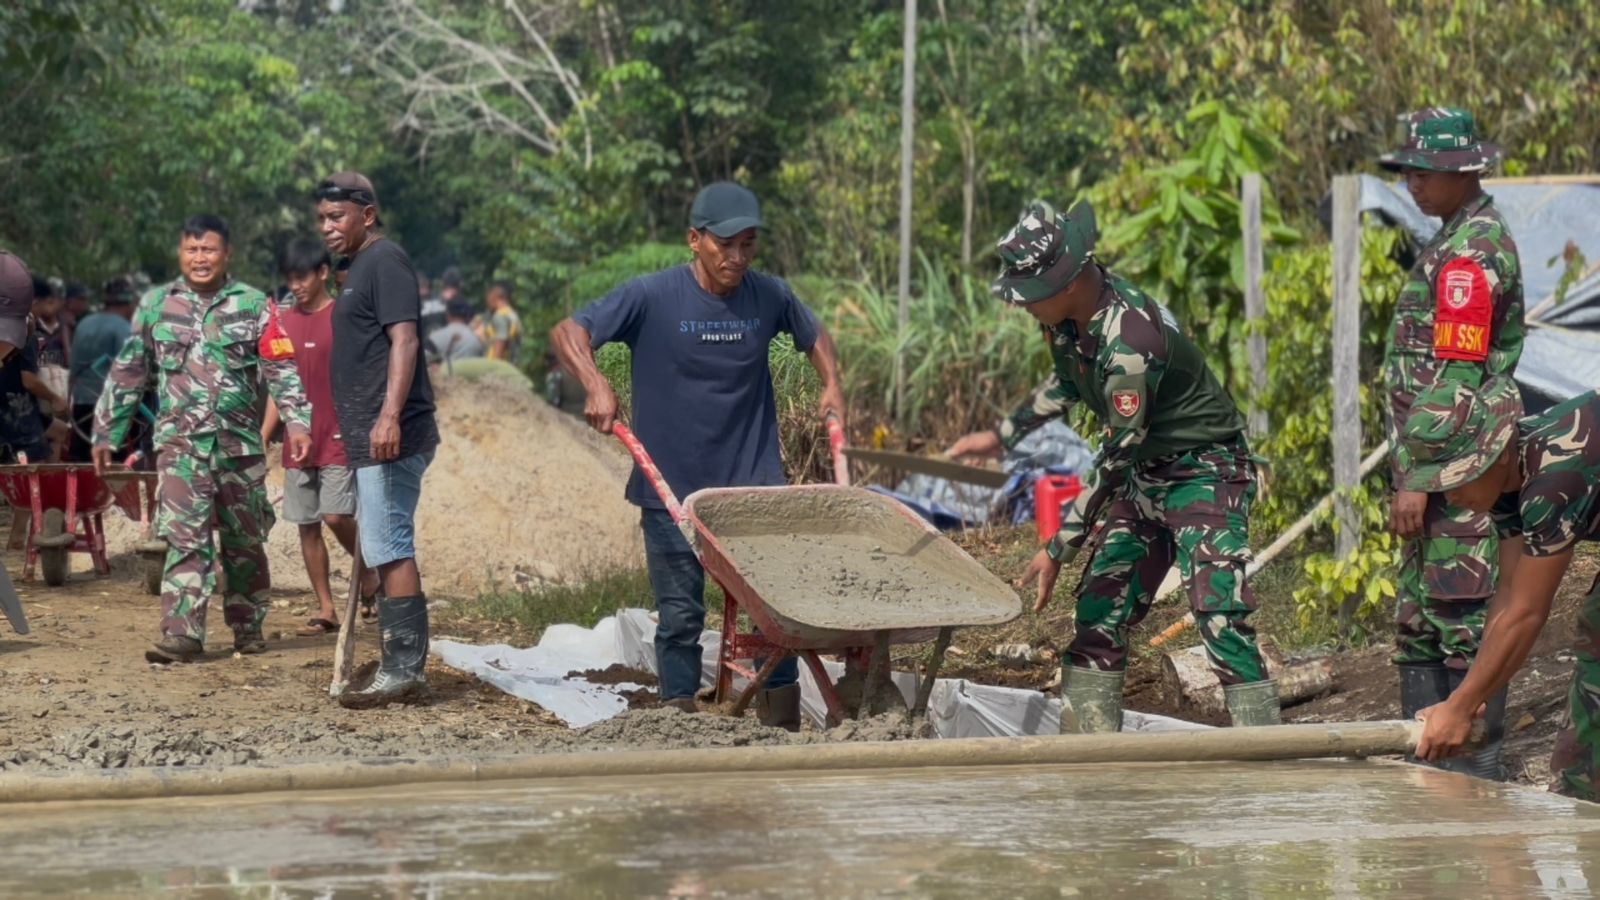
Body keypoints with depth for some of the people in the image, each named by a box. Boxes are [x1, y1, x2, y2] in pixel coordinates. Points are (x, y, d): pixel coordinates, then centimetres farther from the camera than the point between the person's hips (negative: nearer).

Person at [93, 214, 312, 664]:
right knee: (186, 538, -11)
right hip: (180, 442, 0)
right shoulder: (155, 305, 7)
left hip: (240, 442, 0)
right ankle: (182, 633, -15)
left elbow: (281, 369, -2)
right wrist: (106, 432, 10)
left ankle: (248, 626, 21)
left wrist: (297, 420, -15)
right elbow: (128, 374, 12)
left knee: (244, 540, 8)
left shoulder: (253, 305, 3)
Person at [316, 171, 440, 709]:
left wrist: (389, 416, -30)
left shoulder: (385, 261, -9)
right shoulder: (361, 267, 21)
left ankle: (405, 670, -11)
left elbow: (404, 340, -20)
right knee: (386, 550, 12)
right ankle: (401, 669, 16)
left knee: (390, 550, -12)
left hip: (391, 438, -11)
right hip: (371, 441, 11)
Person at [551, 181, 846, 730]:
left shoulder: (769, 298, 2)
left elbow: (814, 336, 23)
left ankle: (783, 726, 8)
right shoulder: (653, 298, -9)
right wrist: (596, 386, -25)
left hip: (755, 484, 3)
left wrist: (832, 385, 8)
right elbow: (568, 333, -9)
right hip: (671, 491, -2)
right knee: (680, 614, 4)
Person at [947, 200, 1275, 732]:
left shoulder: (1129, 339, -31)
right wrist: (1003, 436, 19)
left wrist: (1059, 548, -20)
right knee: (1099, 614, 6)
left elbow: (1118, 455, -25)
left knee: (1220, 619, -21)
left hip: (1205, 473, -9)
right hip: (1144, 476, 9)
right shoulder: (1066, 316, -5)